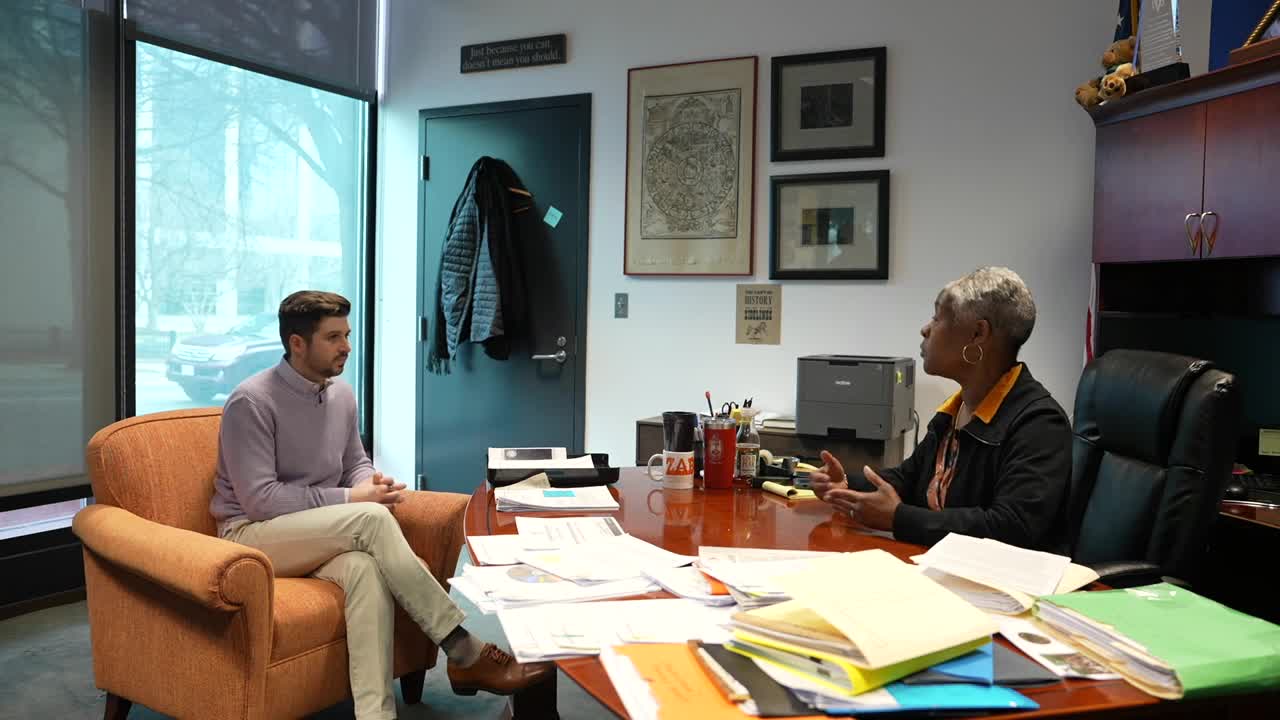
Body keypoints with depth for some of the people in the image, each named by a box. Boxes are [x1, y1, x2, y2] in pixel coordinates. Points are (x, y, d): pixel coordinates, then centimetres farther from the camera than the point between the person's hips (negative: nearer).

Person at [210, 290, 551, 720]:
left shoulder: (342, 395, 6)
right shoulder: (251, 402, -15)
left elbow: (356, 463, 17)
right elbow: (259, 500, -19)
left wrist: (370, 484, -9)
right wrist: (350, 499, -19)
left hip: (323, 535, 6)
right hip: (253, 534, -5)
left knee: (367, 568, -33)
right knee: (371, 518, -32)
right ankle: (464, 653, -28)